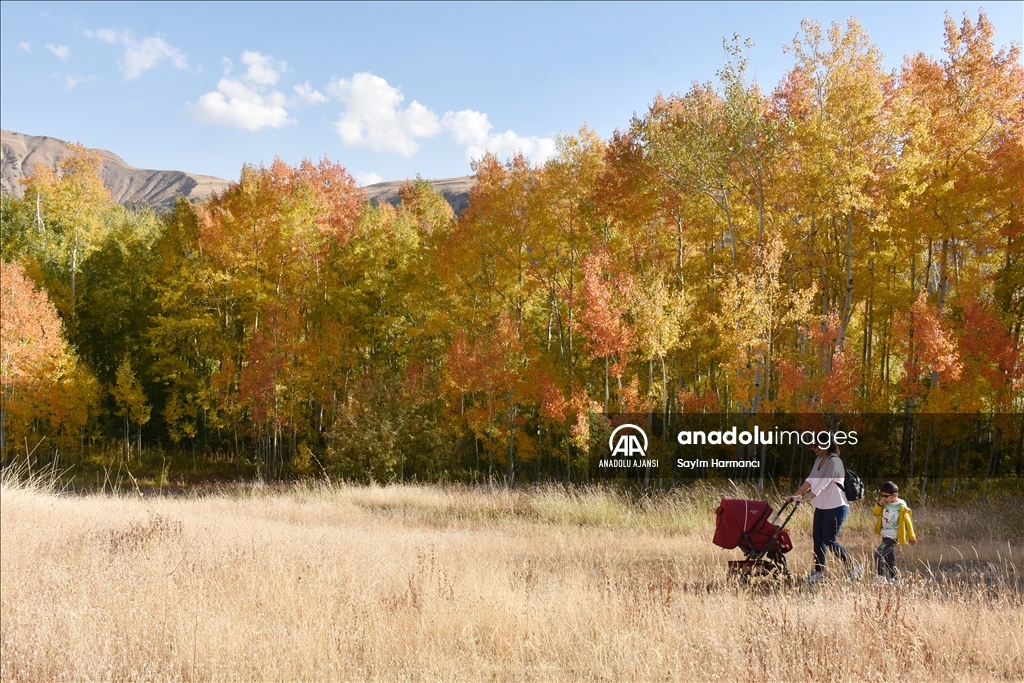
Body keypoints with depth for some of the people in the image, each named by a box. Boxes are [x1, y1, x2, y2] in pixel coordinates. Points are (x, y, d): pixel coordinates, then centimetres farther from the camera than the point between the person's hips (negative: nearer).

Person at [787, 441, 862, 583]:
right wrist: (796, 495, 3)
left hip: (836, 508, -9)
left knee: (830, 541, -6)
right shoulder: (819, 460, 8)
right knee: (818, 539, 7)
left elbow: (822, 484, -28)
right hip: (821, 507, 9)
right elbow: (810, 480, 10)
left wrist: (806, 499, -34)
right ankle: (818, 572, 14)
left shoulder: (834, 461, -19)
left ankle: (853, 566, 12)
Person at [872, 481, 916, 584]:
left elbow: (908, 523, -7)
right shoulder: (885, 504, 3)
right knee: (889, 559, 15)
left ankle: (881, 577, -11)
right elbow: (876, 513, 12)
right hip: (885, 536, 8)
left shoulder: (901, 508, -15)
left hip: (893, 537, -8)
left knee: (879, 554, -19)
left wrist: (911, 537, -1)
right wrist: (879, 504, -7)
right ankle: (894, 578, 27)